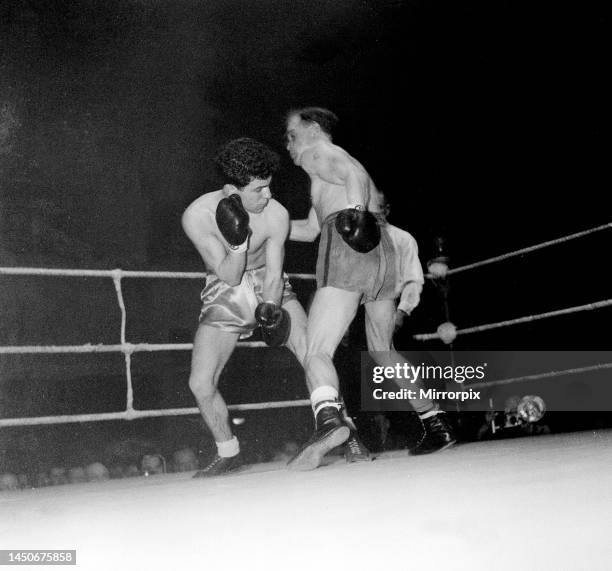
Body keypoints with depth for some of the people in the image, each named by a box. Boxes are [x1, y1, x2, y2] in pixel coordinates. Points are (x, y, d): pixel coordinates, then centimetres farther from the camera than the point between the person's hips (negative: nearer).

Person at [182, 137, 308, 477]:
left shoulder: (276, 214, -21)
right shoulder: (196, 216, -23)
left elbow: (274, 276, -15)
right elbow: (229, 275, -22)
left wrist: (270, 310, -34)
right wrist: (238, 241, -40)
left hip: (270, 289, 0)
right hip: (224, 297, 0)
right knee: (200, 384, -9)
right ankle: (228, 454, 15)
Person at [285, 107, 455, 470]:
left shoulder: (318, 153, 12)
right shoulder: (343, 160, 36)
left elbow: (354, 175, -12)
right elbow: (310, 230, 41)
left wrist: (355, 209, -31)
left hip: (347, 249, -8)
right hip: (384, 252, 9)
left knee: (317, 352, -14)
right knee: (384, 352, 20)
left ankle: (329, 418, -40)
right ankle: (436, 424, 19)